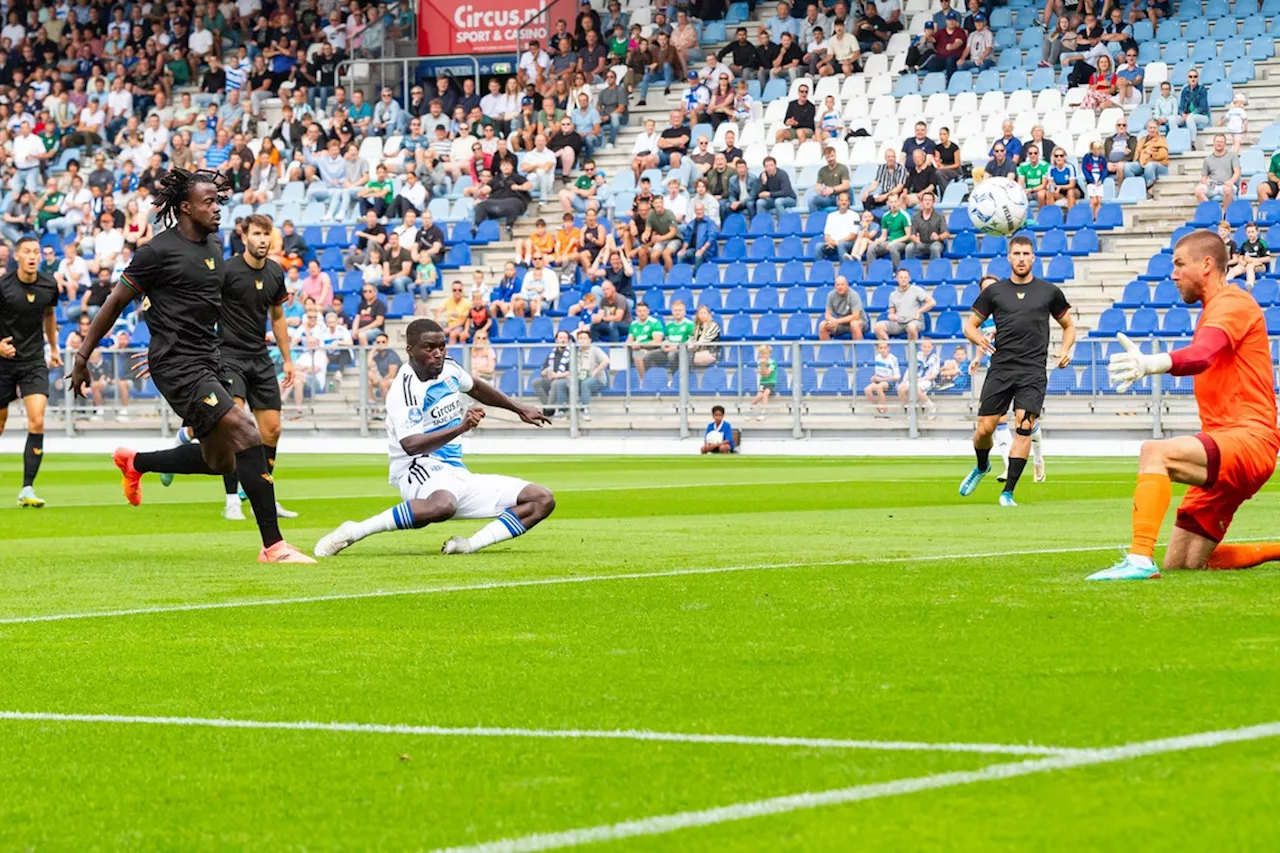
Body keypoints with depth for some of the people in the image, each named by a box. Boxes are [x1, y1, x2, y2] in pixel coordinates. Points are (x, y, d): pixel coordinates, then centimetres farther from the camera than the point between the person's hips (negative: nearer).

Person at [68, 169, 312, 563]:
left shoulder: (214, 244, 13)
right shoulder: (159, 250, -10)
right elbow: (116, 302, -4)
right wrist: (82, 357, 0)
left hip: (207, 363, 9)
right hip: (177, 366, -9)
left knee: (219, 460, 15)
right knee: (246, 435, -20)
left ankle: (134, 462, 39)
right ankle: (273, 546, -20)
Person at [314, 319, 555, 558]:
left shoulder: (448, 368, 9)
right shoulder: (404, 390, -16)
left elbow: (476, 387, 32)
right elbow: (411, 445, -30)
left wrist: (520, 409, 39)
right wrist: (459, 428, -39)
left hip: (458, 475, 9)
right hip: (421, 472, -9)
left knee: (542, 500, -2)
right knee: (443, 504, -46)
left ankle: (468, 545, -16)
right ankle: (353, 532, -30)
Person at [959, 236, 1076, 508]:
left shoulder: (1049, 292, 9)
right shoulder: (994, 292, 9)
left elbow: (1068, 325, 21)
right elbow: (970, 324, 14)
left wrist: (1065, 349, 2)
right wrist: (979, 338, -9)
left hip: (1033, 371, -1)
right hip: (1000, 368, 1)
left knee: (1024, 426, -15)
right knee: (984, 429, -1)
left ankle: (1008, 492, -10)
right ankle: (982, 467, 33)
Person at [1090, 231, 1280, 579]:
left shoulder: (1232, 303, -8)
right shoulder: (1215, 309, 26)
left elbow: (1201, 355, -29)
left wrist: (1151, 363, -47)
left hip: (1249, 438, -10)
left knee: (1155, 453, -33)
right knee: (1181, 562, 6)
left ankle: (1139, 560, -43)